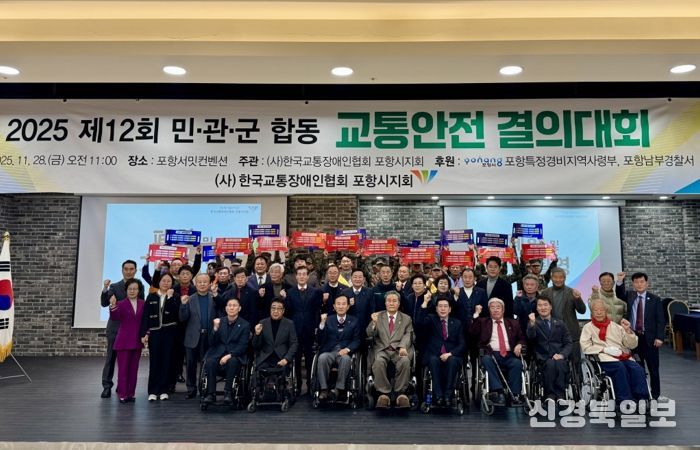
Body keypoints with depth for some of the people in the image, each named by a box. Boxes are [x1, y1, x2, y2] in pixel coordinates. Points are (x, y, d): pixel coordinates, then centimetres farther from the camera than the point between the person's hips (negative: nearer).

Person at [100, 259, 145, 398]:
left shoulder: (139, 286, 3)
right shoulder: (114, 287, 0)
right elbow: (104, 303, -11)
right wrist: (105, 289, -27)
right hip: (115, 328, -1)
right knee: (111, 358, 4)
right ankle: (107, 386, 11)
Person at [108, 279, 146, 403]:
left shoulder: (143, 304, 2)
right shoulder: (121, 304, -7)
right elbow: (114, 317, -23)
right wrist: (113, 306, -40)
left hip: (137, 341, 3)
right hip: (124, 340, -3)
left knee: (133, 368, 11)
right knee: (123, 368, 2)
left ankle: (131, 393, 20)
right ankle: (122, 394, 10)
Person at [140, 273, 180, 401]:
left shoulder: (175, 296, 4)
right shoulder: (151, 297, 8)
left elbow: (176, 312, -12)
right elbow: (145, 316, 5)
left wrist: (170, 297, -14)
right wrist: (144, 333, -2)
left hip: (169, 332, -1)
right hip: (154, 332, 1)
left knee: (167, 361, 3)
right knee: (154, 361, 0)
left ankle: (164, 390, 12)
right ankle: (153, 391, 7)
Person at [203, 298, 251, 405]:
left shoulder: (245, 325, 3)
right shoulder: (219, 321, 12)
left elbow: (242, 346, -4)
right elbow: (211, 343, 6)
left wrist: (229, 355, -19)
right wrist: (215, 328, -11)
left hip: (235, 355, -2)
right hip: (218, 353, 2)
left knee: (232, 362, -35)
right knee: (210, 362, -30)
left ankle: (228, 392, -25)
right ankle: (211, 394, -21)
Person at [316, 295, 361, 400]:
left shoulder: (354, 321, 14)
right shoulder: (328, 320, 14)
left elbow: (356, 341, 7)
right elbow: (320, 341, 4)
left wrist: (347, 349, -14)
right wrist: (322, 323, -10)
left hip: (345, 353, -1)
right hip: (329, 352, 1)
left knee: (346, 358, -35)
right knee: (322, 357, -33)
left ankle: (339, 389, -25)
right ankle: (324, 389, -25)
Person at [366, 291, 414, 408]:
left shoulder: (406, 319, 18)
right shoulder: (378, 316, 17)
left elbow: (408, 335, 4)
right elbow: (369, 335, 8)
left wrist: (402, 347, -18)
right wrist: (374, 323, -12)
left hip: (399, 350, 0)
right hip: (381, 349, 0)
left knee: (405, 361, -33)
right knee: (379, 362, -34)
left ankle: (400, 393, -18)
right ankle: (384, 393, -21)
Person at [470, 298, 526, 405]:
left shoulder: (513, 323, 23)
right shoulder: (483, 322, 18)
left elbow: (522, 338, 20)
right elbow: (472, 332, 2)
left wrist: (519, 345, -3)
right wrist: (476, 314, -3)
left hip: (509, 355, 1)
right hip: (491, 354, -1)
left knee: (517, 363, -30)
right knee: (486, 360, -34)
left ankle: (515, 394, -26)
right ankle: (497, 391, -37)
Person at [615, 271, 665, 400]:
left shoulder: (655, 299, 0)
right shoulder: (630, 296, 7)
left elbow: (661, 320, -2)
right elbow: (620, 294, -12)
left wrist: (659, 337, -10)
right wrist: (620, 281, -28)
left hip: (649, 338, -1)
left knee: (653, 368, 7)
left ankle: (655, 395, 19)